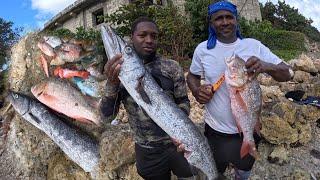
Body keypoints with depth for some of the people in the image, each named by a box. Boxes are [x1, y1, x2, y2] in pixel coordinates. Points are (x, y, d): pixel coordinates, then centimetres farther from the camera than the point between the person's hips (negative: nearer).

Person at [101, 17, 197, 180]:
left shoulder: (172, 67, -5)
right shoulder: (119, 72, -4)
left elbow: (183, 102, 1)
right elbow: (107, 116, -9)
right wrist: (112, 84, -26)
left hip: (178, 144, 0)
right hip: (146, 151, 0)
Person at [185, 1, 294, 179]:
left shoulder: (254, 45, -9)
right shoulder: (203, 49, -9)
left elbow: (287, 73, -9)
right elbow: (192, 75, 7)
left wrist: (267, 66, -31)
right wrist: (197, 91, -15)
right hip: (215, 129, 0)